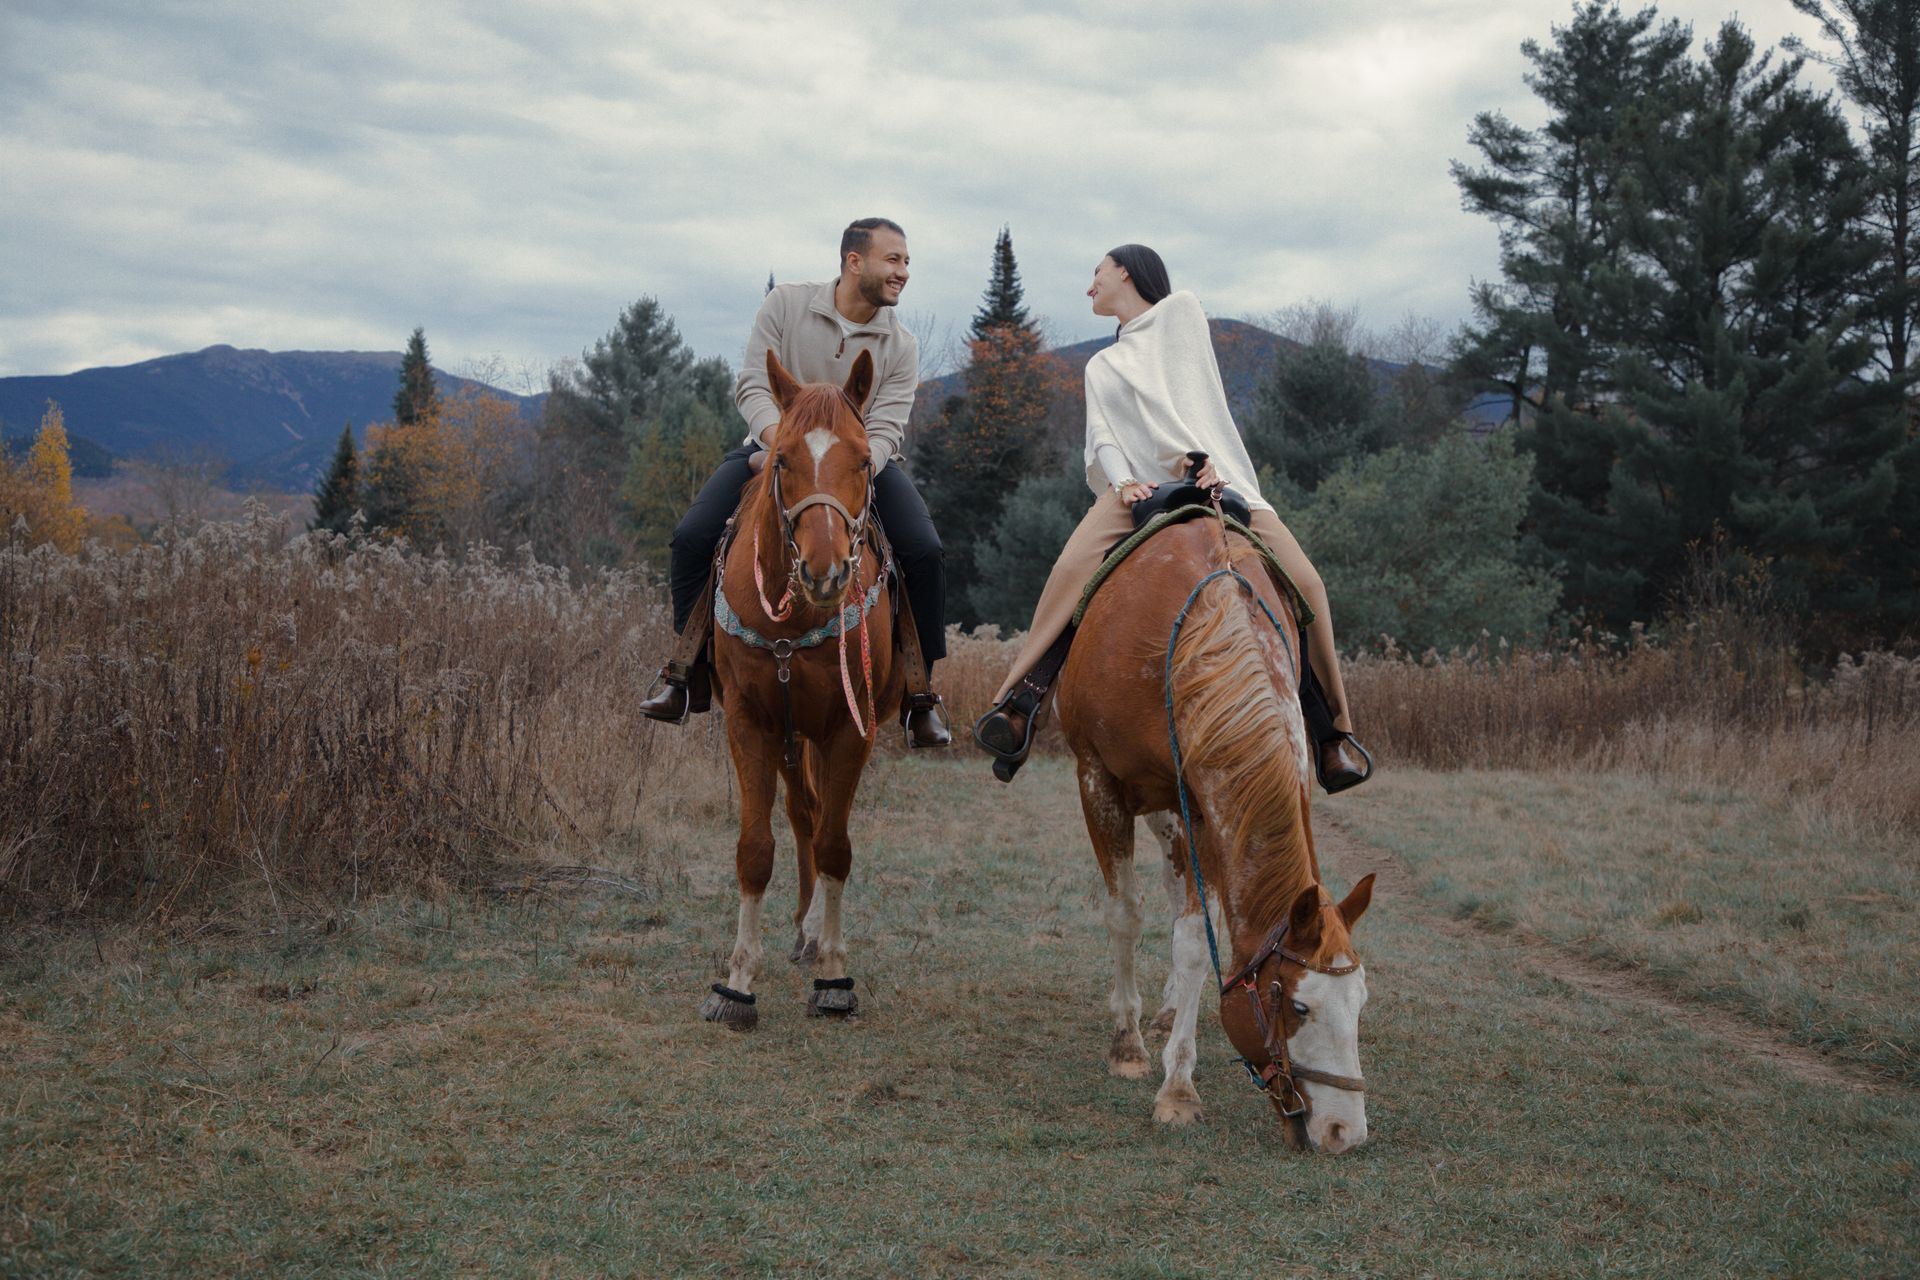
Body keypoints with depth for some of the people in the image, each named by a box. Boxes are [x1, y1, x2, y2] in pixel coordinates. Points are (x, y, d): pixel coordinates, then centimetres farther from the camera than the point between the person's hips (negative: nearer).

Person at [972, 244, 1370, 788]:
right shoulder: (1101, 367, 28)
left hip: (1210, 475, -2)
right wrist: (1121, 479, -13)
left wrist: (1195, 455, -13)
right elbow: (1102, 435, 9)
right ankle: (1017, 706, -39)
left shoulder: (1179, 310, 20)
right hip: (1138, 485, 2)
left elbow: (1190, 391, 4)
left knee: (1304, 582, -21)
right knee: (1071, 570, -30)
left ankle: (1335, 728, -12)